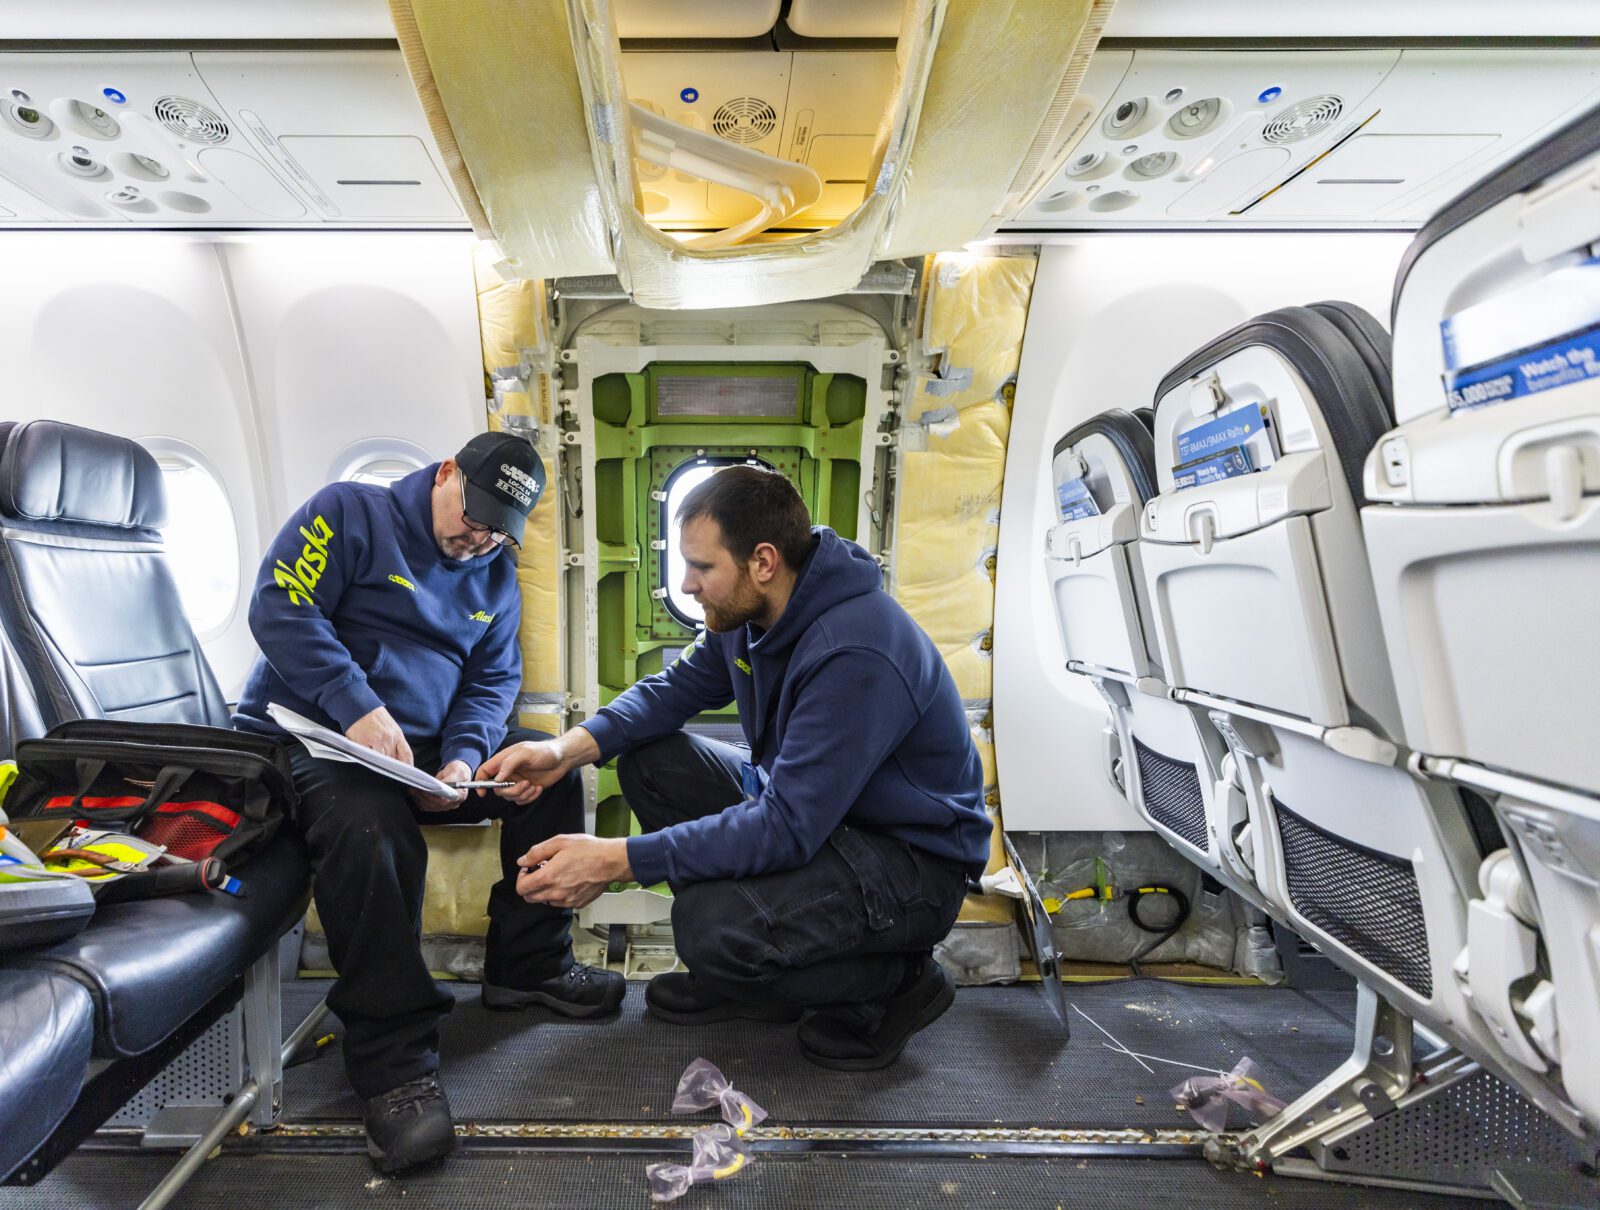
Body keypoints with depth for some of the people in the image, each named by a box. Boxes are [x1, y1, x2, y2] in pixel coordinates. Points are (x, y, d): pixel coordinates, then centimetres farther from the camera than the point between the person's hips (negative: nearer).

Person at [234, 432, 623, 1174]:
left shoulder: (496, 575, 12)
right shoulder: (350, 514, -5)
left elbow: (492, 682, 9)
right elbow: (279, 607, -16)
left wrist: (463, 757, -12)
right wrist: (359, 708, -27)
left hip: (427, 751, 7)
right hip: (307, 736, -6)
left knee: (550, 767, -3)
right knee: (369, 827, -36)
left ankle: (526, 966, 8)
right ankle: (394, 1062, -22)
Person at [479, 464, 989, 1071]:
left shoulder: (856, 653, -33)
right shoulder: (750, 612, -4)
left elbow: (786, 828, -33)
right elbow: (678, 686, 8)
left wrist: (617, 859, -32)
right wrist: (570, 747, -10)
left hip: (913, 858, -9)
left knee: (712, 923, -30)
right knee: (649, 760, 3)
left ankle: (892, 981, -2)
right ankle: (732, 966, 13)